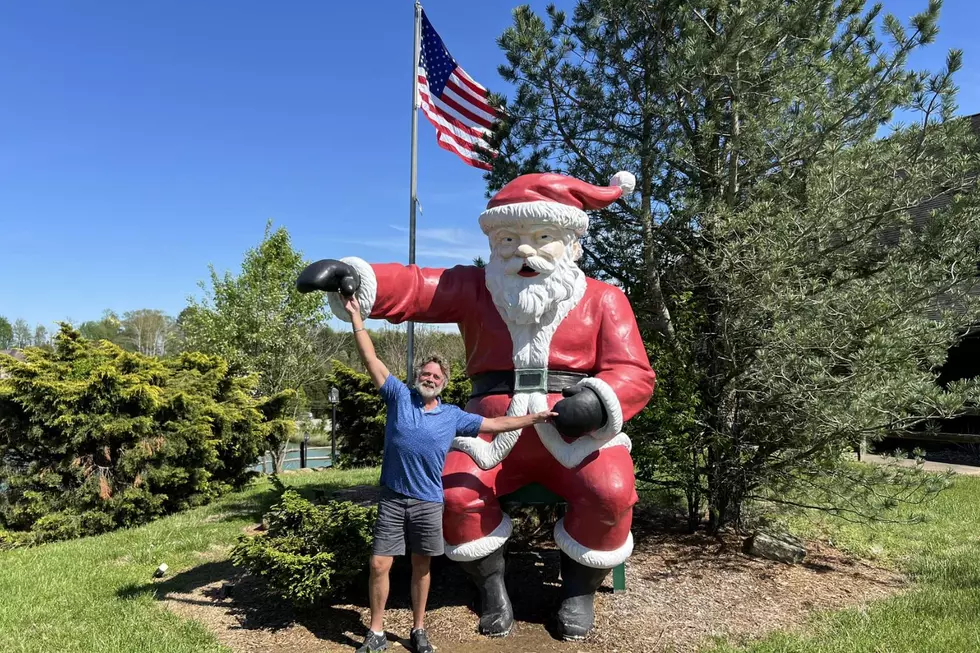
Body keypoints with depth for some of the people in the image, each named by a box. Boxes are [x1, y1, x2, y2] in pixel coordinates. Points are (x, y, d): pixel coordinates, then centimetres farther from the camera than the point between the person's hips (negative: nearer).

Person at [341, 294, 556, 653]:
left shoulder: (453, 416, 4)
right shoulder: (399, 396, -1)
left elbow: (494, 424, 10)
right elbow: (372, 360, -4)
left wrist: (536, 418, 9)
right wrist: (356, 317, -8)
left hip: (428, 502, 1)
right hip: (392, 499, -1)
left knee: (421, 567, 12)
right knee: (379, 565, -1)